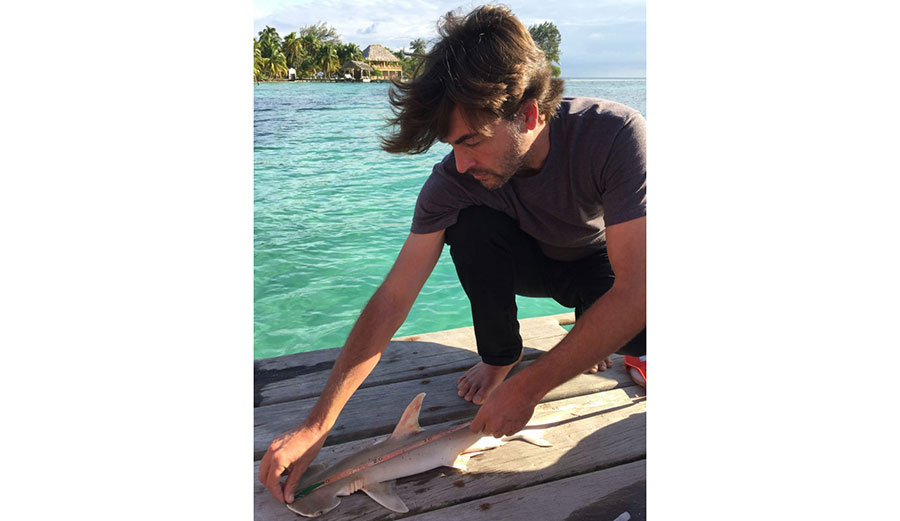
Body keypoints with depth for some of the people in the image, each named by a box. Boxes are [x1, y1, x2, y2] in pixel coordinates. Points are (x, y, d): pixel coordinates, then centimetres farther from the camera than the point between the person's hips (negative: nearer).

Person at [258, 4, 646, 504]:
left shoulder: (615, 133, -36)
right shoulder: (455, 180, -27)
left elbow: (634, 297, -38)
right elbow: (392, 299, -26)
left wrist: (528, 388, -38)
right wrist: (316, 425, -30)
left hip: (612, 264, -2)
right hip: (537, 262, 2)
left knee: (640, 331, -34)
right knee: (470, 224, -29)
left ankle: (591, 333, 3)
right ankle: (500, 356, -5)